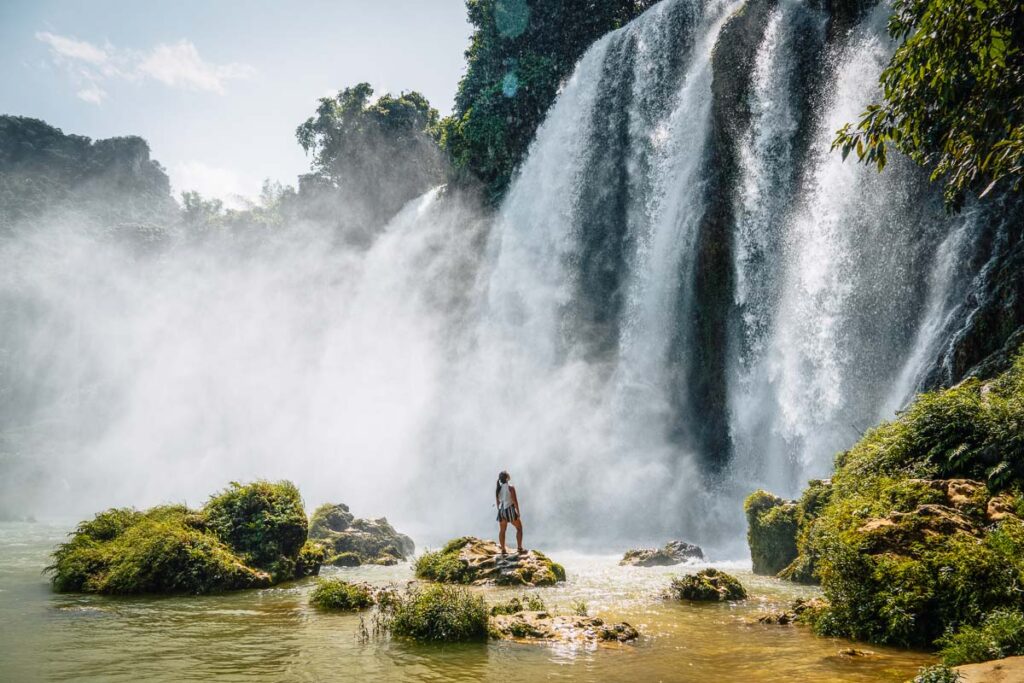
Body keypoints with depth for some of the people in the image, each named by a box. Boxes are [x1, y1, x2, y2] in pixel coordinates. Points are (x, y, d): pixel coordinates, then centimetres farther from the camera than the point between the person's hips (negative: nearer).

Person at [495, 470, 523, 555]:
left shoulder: (497, 488, 5)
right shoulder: (510, 487, -13)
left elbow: (497, 502, 10)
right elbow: (515, 501, -13)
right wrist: (518, 512, -8)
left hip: (501, 510, 5)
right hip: (510, 509, -5)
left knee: (502, 530, 12)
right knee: (519, 528, 9)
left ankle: (503, 549, 12)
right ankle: (519, 548, 5)